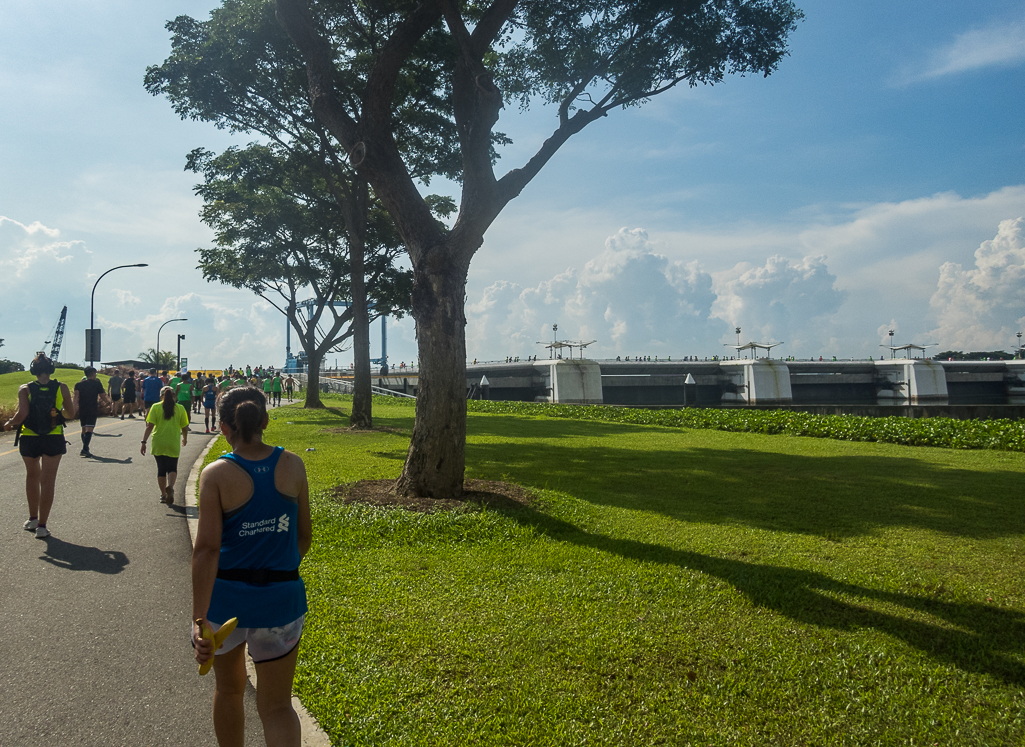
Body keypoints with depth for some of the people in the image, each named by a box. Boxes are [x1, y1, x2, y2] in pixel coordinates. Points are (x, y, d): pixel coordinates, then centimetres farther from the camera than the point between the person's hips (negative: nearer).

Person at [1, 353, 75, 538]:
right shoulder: (61, 388, -3)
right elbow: (70, 414, 1)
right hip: (54, 440, -1)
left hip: (29, 439, 1)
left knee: (32, 477, 23)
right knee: (47, 482, 4)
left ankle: (33, 519, 31)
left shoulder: (25, 389, -6)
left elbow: (22, 414, -17)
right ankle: (41, 526, 3)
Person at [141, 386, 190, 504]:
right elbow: (185, 427, 6)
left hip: (158, 444, 0)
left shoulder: (155, 407, 0)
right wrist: (185, 439, 25)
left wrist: (144, 442, -5)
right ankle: (170, 487, -21)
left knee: (161, 469, 12)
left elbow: (150, 426, -7)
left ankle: (163, 495, 16)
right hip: (173, 444, 0)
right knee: (172, 468, 7)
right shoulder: (180, 408, 2)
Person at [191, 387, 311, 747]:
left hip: (226, 597, -1)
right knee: (277, 707, 12)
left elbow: (206, 548, -19)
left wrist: (199, 619, -19)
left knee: (228, 690, 26)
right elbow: (304, 535, 4)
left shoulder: (216, 475, -12)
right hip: (281, 598, 1)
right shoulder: (292, 466, -5)